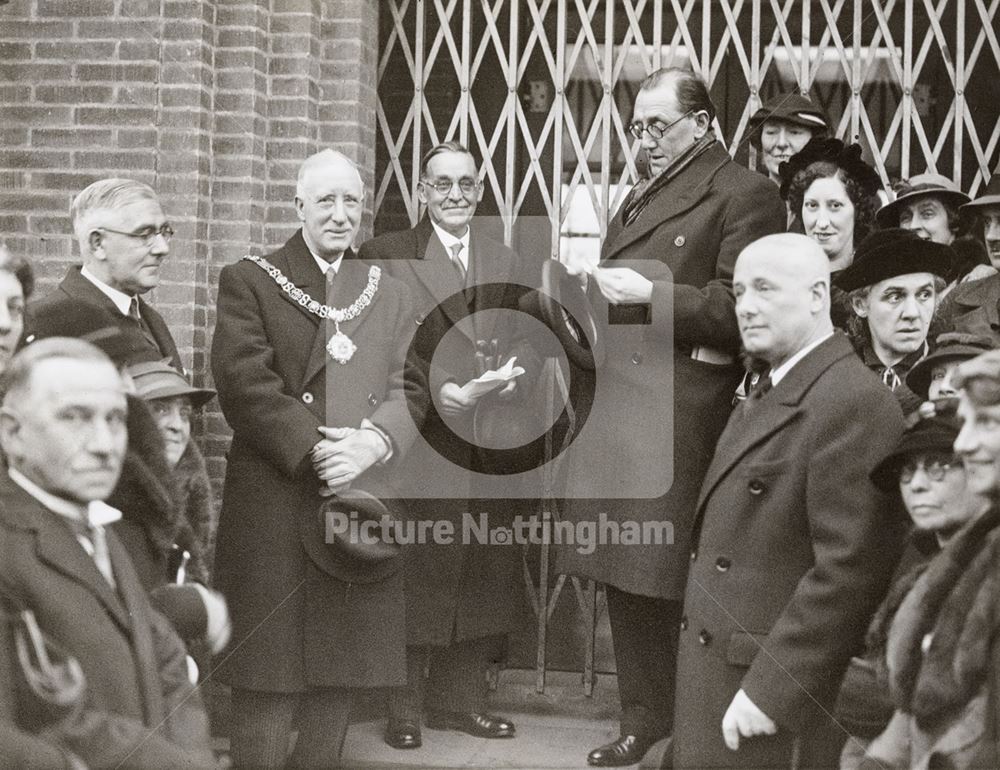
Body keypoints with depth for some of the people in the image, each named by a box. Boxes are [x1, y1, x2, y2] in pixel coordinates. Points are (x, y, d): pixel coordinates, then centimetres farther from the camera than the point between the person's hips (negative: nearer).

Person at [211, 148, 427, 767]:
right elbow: (244, 383, -9)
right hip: (274, 508, -4)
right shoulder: (249, 282, 3)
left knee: (341, 678, 10)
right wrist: (314, 447, -18)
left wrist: (373, 442, -15)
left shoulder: (392, 296, 16)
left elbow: (411, 388, 5)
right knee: (269, 677, -4)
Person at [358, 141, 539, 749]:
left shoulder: (510, 264, 18)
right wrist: (435, 388, -17)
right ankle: (405, 704, 6)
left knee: (485, 573, 7)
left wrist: (513, 377, -12)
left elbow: (530, 340, 8)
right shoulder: (386, 256, 3)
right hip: (419, 443, -4)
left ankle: (461, 696, 19)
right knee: (418, 573, -4)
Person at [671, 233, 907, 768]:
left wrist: (770, 691, -22)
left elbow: (851, 569, -22)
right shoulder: (765, 397, 15)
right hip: (717, 684, 9)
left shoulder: (852, 403, -16)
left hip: (781, 707, -9)